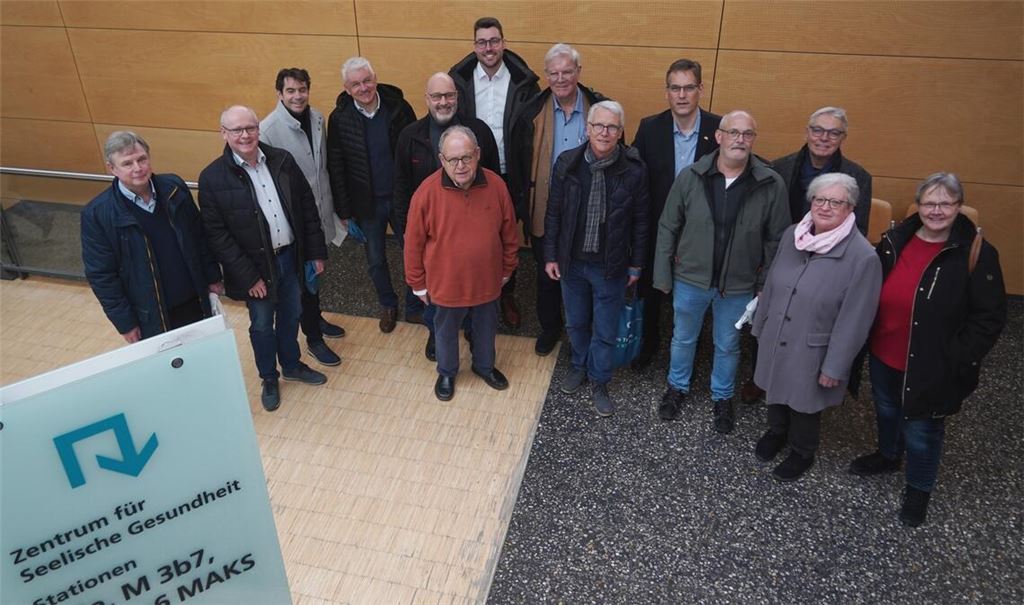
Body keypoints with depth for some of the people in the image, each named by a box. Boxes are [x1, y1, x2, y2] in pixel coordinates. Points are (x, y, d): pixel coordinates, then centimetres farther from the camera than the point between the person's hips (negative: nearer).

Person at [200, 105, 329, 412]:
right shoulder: (212, 178, -15)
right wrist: (248, 276, -15)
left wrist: (317, 251, 2)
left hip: (290, 256, 3)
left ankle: (292, 365, 45)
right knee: (262, 325, 15)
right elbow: (216, 234, -14)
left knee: (290, 316, 21)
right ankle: (269, 378, 38)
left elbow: (307, 205, 2)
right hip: (256, 266, -3)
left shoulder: (282, 160, -5)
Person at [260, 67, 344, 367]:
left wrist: (330, 205, 12)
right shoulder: (268, 129, -19)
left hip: (320, 212, 6)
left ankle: (316, 318, 45)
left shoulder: (317, 118, 0)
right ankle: (313, 339, 24)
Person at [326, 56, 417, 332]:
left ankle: (414, 308, 32)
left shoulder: (398, 107, -11)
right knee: (376, 261, 16)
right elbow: (335, 168, -4)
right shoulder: (339, 118, -10)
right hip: (367, 204, 1)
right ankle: (388, 306, 40)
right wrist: (344, 211, -3)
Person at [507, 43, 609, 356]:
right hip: (544, 211, 1)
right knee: (546, 274, 17)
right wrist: (522, 206, -6)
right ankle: (549, 327, 40)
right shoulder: (531, 113, -6)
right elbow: (517, 165, -1)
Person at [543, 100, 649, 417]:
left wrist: (636, 265, 0)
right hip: (572, 262, 2)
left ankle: (598, 383, 33)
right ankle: (580, 366, 47)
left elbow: (640, 222, -4)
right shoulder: (567, 163, -9)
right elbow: (554, 213, -1)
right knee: (576, 323, 21)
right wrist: (550, 256, 0)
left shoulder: (634, 170, -14)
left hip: (611, 267, -2)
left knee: (605, 331, 12)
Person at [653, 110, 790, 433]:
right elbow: (668, 228, -4)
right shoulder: (690, 176, -12)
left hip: (738, 286, 0)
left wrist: (766, 285, -4)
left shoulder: (772, 185, -13)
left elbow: (776, 240, -5)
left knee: (728, 346, 20)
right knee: (683, 338, 21)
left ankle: (722, 397, 44)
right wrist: (662, 275, -2)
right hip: (690, 279, 1)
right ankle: (677, 388, 46)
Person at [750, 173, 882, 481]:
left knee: (804, 405, 18)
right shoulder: (791, 235, -6)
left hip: (812, 351, -4)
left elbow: (854, 321, -18)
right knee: (776, 391, 25)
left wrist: (834, 367, -14)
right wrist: (760, 325, 13)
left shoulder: (863, 257, -22)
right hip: (774, 339, 5)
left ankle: (802, 453, 46)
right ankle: (777, 432, 55)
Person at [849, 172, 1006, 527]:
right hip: (883, 356, 5)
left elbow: (990, 318, -13)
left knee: (922, 431, 11)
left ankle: (919, 490, 36)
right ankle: (888, 456, 54)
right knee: (886, 412, 26)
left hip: (929, 368, -4)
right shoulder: (895, 241, -3)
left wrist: (956, 361, -17)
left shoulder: (976, 254, -15)